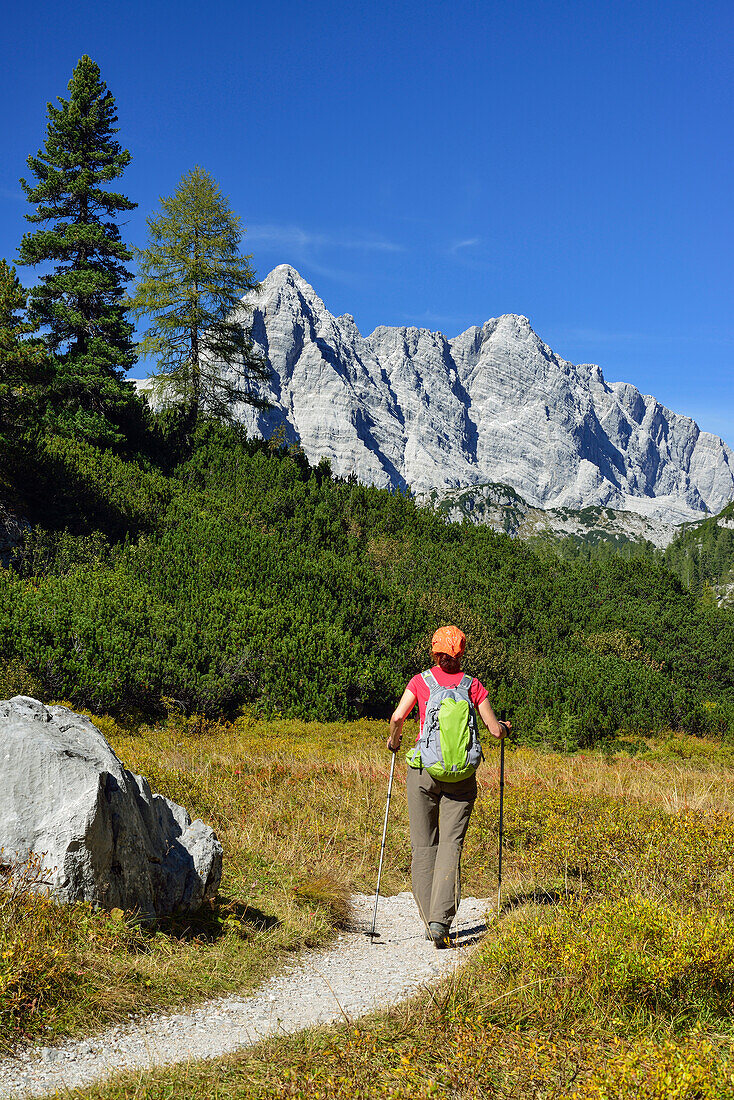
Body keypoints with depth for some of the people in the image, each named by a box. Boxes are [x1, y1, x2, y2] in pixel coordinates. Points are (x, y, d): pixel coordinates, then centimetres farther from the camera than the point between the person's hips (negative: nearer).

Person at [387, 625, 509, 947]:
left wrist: (394, 739, 7)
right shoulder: (473, 686, 2)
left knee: (423, 845, 10)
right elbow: (495, 730, 2)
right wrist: (505, 726, 24)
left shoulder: (421, 681, 0)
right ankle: (440, 919, -15)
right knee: (451, 844, -1)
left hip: (424, 769, 0)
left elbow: (397, 717, -13)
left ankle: (430, 919, 12)